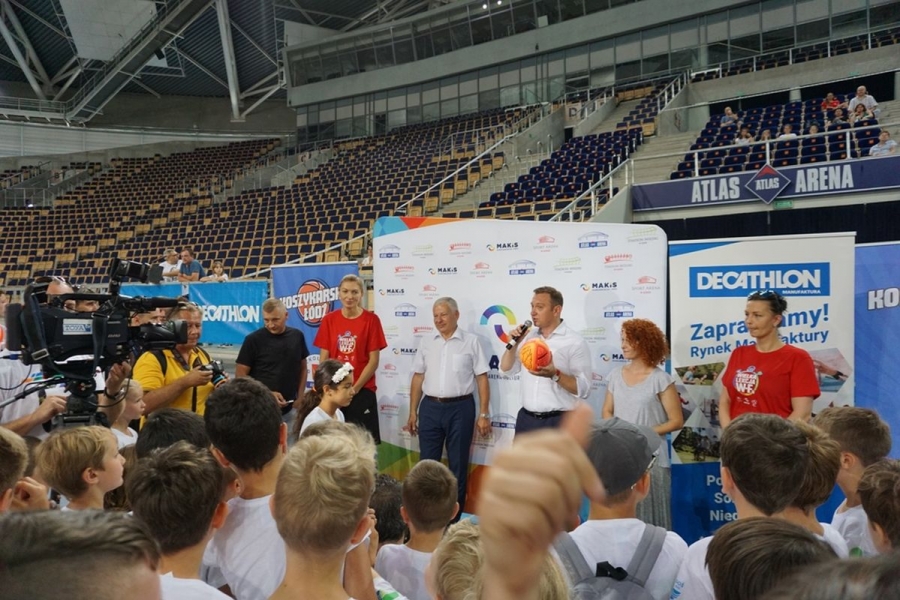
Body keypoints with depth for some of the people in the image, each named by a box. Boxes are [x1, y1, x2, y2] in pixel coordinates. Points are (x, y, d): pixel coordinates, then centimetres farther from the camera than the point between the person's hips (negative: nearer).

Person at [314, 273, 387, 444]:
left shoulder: (371, 319, -4)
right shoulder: (329, 320, 4)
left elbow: (373, 361, -5)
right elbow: (323, 359, 6)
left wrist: (355, 388, -10)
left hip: (362, 391, -2)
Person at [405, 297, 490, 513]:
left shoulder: (471, 341, -1)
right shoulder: (427, 343, 9)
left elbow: (482, 379, -2)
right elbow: (418, 378, 12)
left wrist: (484, 414, -6)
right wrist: (412, 412, 9)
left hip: (460, 408, -3)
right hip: (430, 408, 3)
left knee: (458, 464, 7)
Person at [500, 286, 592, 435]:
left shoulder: (575, 342, -9)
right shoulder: (529, 337, 8)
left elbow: (584, 390, -14)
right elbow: (506, 369, 14)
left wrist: (555, 375, -29)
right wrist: (513, 344, -3)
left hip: (559, 422, -5)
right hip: (526, 419, 5)